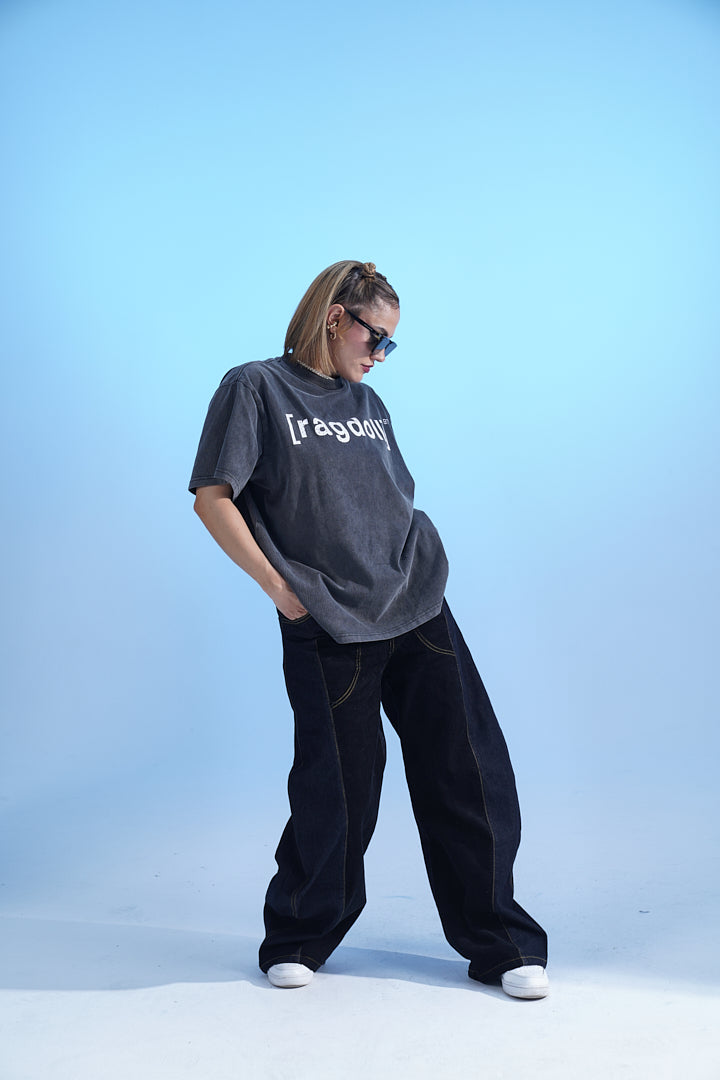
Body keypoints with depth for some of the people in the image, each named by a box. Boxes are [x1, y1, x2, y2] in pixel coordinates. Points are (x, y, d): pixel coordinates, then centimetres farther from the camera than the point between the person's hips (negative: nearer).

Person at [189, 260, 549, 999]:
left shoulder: (368, 403, 17)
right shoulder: (255, 389, 0)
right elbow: (213, 499, -5)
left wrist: (417, 573, 9)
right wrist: (279, 587, -8)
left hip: (419, 611, 6)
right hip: (329, 629, -5)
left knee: (468, 775, 5)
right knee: (339, 790, 2)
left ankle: (500, 943, 21)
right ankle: (297, 938, 28)